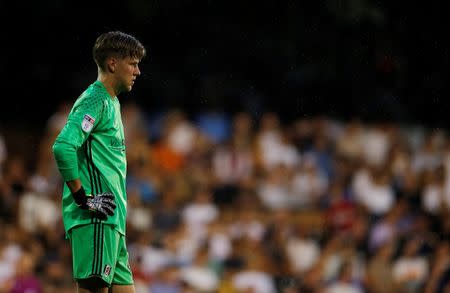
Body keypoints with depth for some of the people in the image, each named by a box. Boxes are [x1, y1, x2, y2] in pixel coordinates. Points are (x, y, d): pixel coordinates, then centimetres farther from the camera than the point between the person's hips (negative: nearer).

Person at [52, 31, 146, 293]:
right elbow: (63, 147, -23)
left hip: (112, 221, 10)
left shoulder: (110, 102, 22)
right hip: (95, 221, -10)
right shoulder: (95, 101, -10)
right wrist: (83, 199, -19)